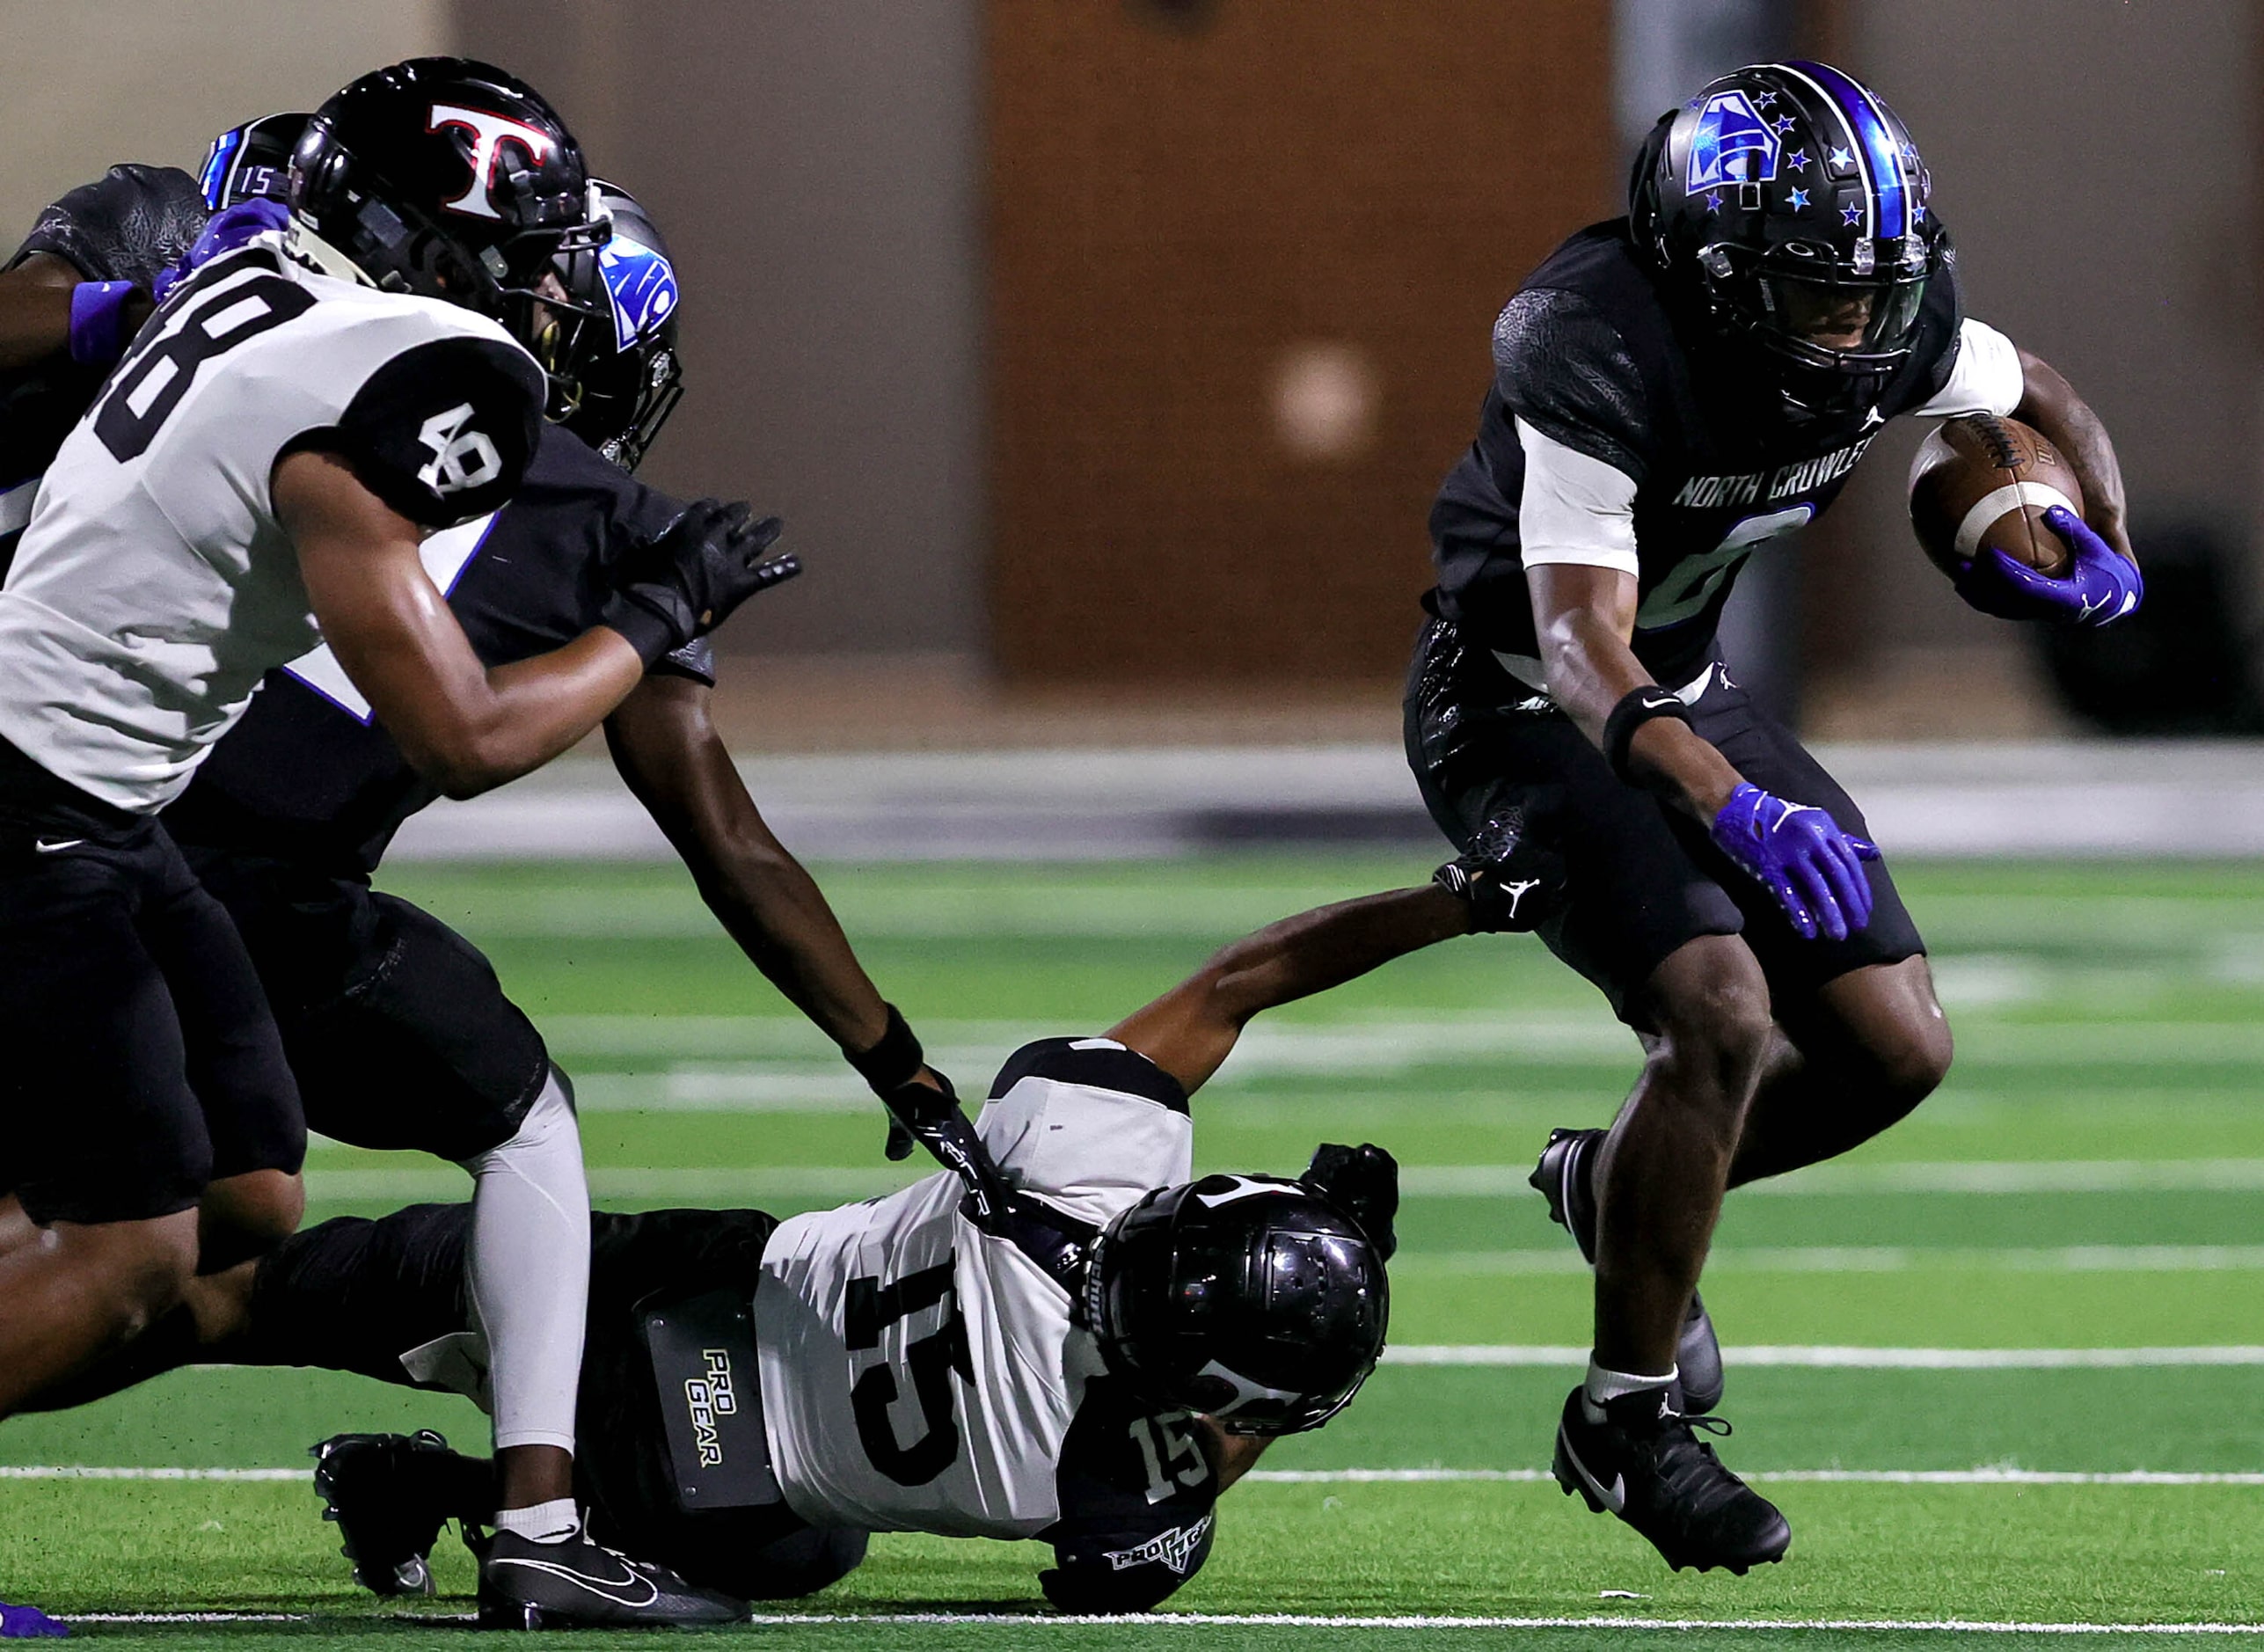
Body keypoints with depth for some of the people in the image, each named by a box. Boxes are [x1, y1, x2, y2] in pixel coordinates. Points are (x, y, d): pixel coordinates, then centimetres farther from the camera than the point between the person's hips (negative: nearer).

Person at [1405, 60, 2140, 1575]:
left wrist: (2104, 546, -8)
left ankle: (1614, 1185, 24)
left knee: (1895, 1047, -1)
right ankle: (1627, 1422, -10)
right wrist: (1734, 807, -53)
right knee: (1722, 1013, -25)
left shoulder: (1892, 336, -12)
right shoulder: (1598, 351, -32)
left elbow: (2046, 398, 12)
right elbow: (1583, 647, -39)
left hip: (1686, 694, 7)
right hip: (1518, 710, -7)